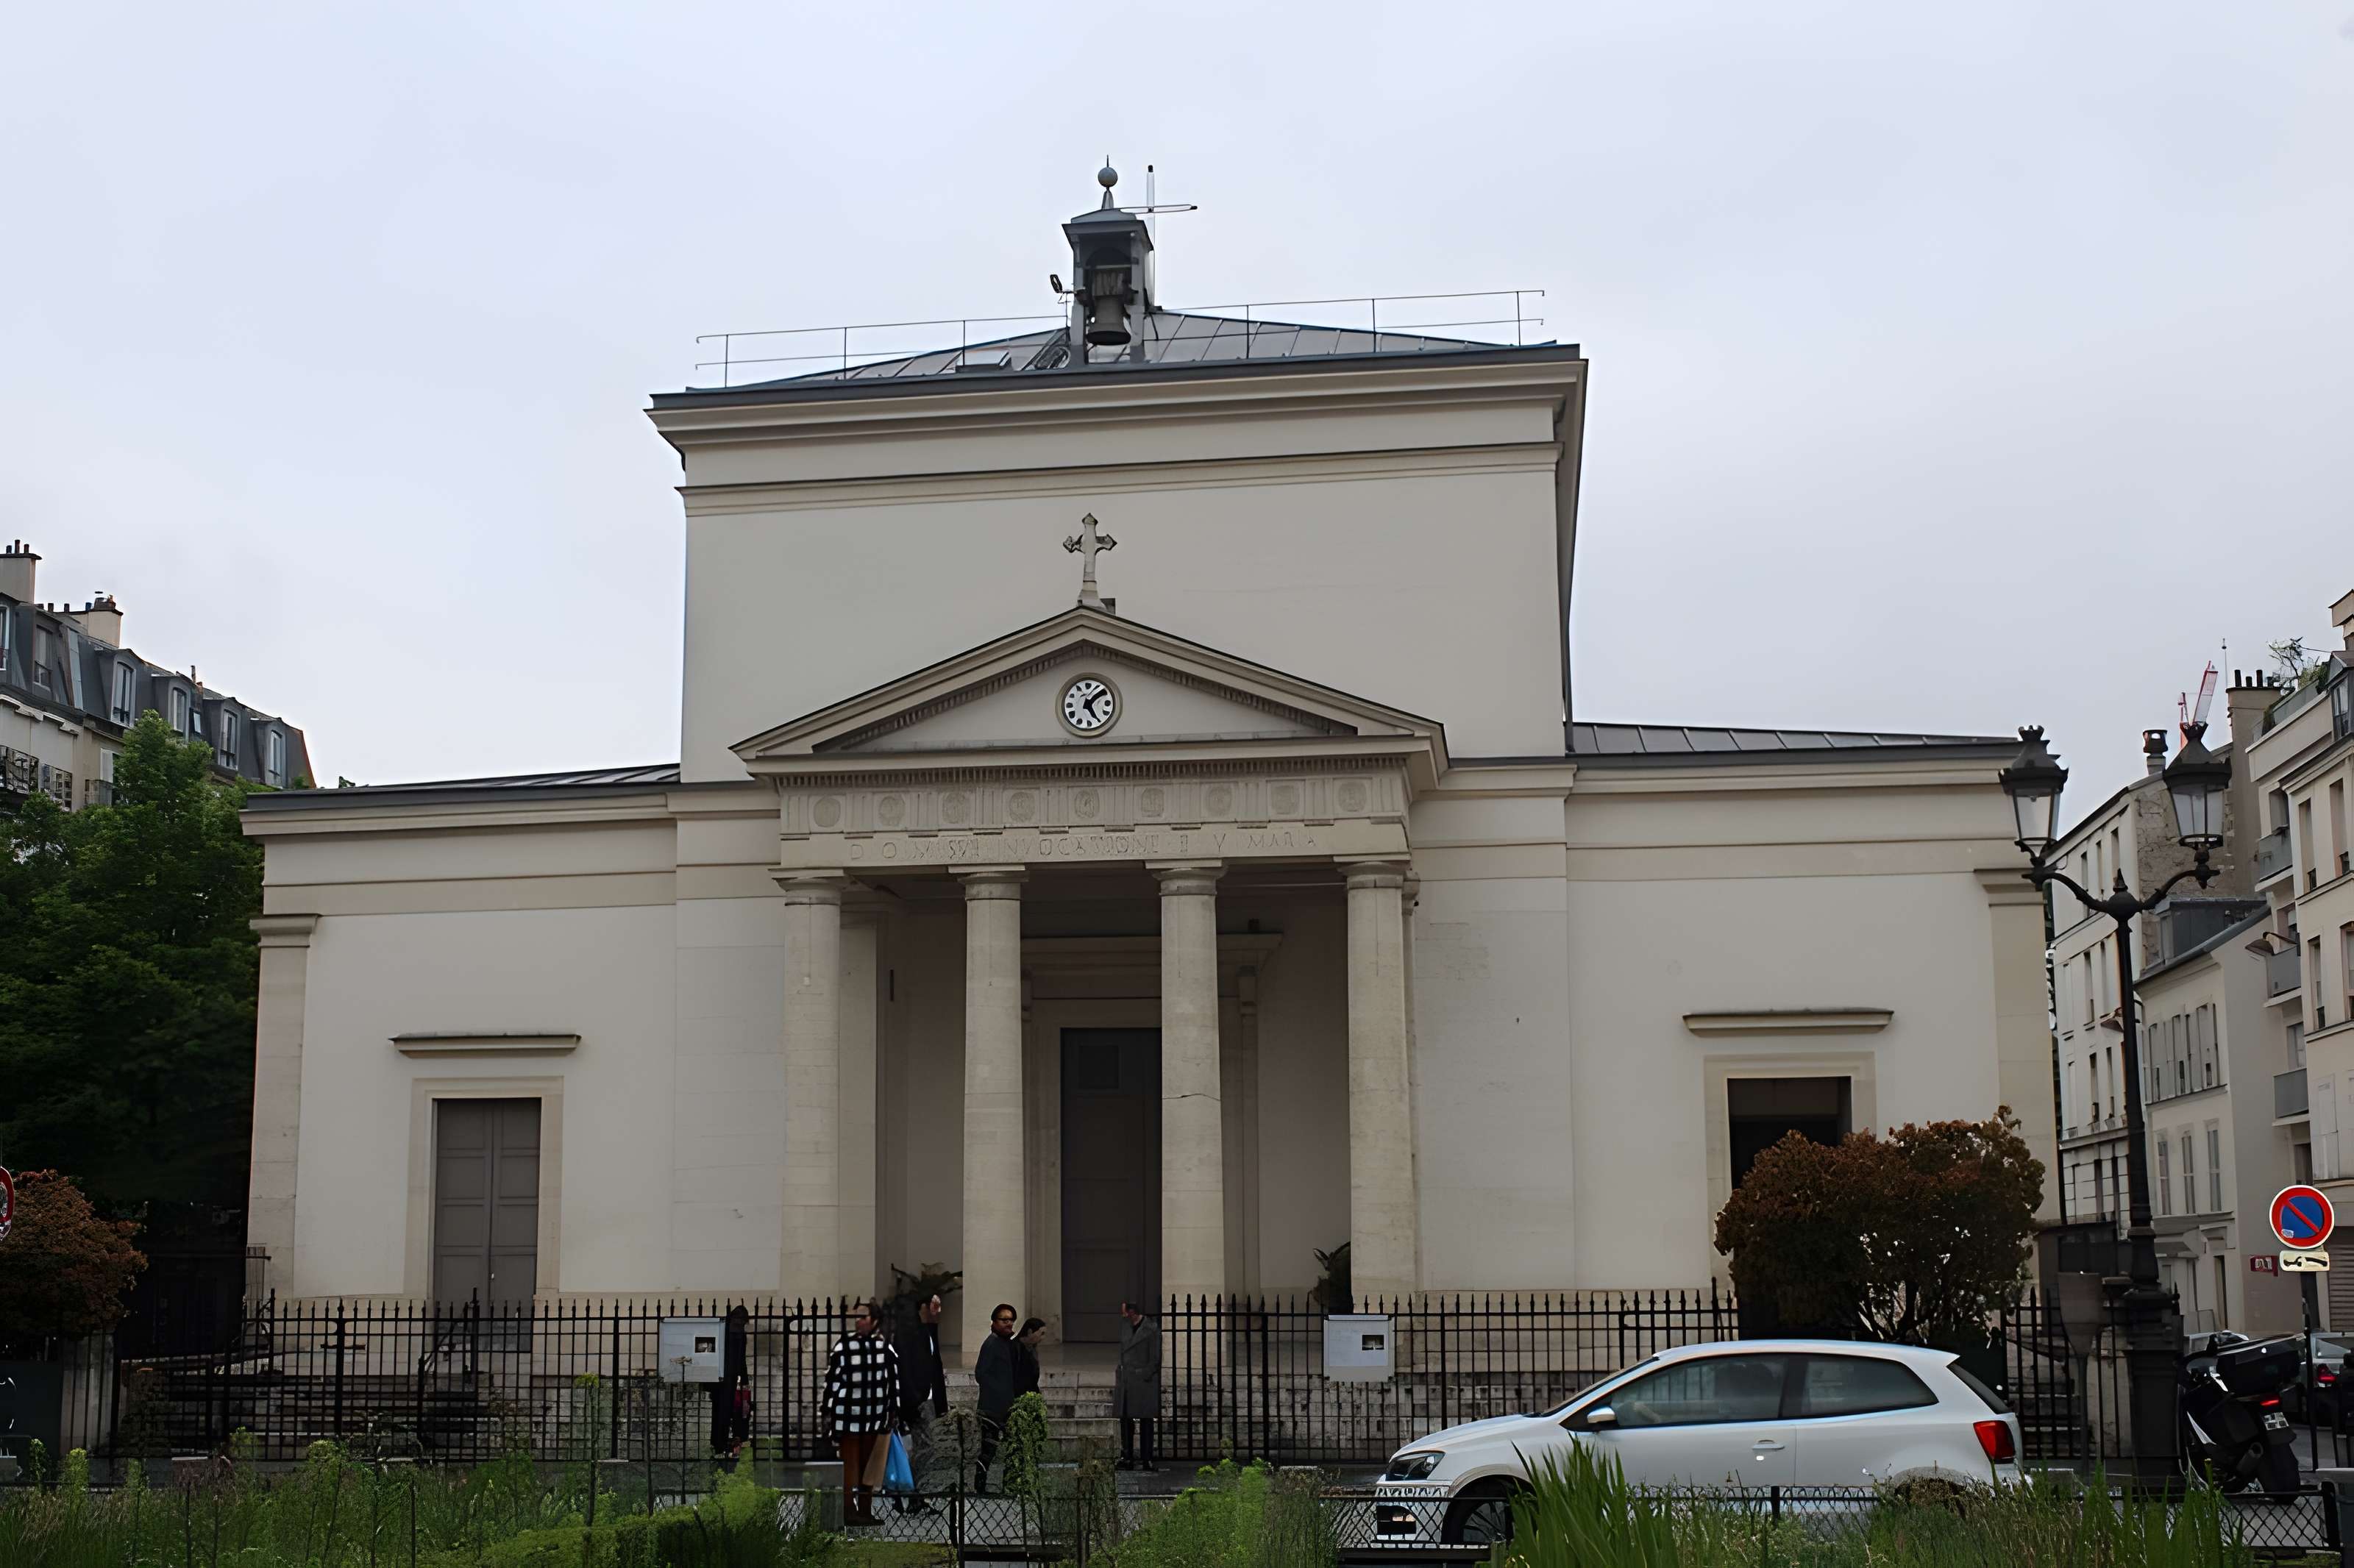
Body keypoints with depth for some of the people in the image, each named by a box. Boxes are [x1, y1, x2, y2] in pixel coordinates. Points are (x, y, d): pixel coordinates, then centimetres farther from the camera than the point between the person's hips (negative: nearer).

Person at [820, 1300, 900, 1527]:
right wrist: (827, 1413, -5)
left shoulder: (886, 1347, 2)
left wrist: (893, 1411, 8)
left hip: (874, 1415, 3)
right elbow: (831, 1378, -4)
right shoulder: (844, 1345, -7)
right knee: (851, 1465, -1)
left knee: (869, 1465, 10)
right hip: (848, 1415, -3)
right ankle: (850, 1512, 2)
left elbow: (894, 1379, 9)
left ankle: (866, 1511, 17)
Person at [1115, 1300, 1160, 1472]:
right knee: (1125, 1421, 6)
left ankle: (1147, 1460, 2)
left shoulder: (1152, 1329, -6)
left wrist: (1143, 1378, -12)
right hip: (1126, 1383, 7)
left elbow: (1155, 1359, -8)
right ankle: (1127, 1458, 12)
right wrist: (1120, 1382, 11)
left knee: (1145, 1422, -2)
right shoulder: (1125, 1330, 15)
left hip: (1144, 1383, -7)